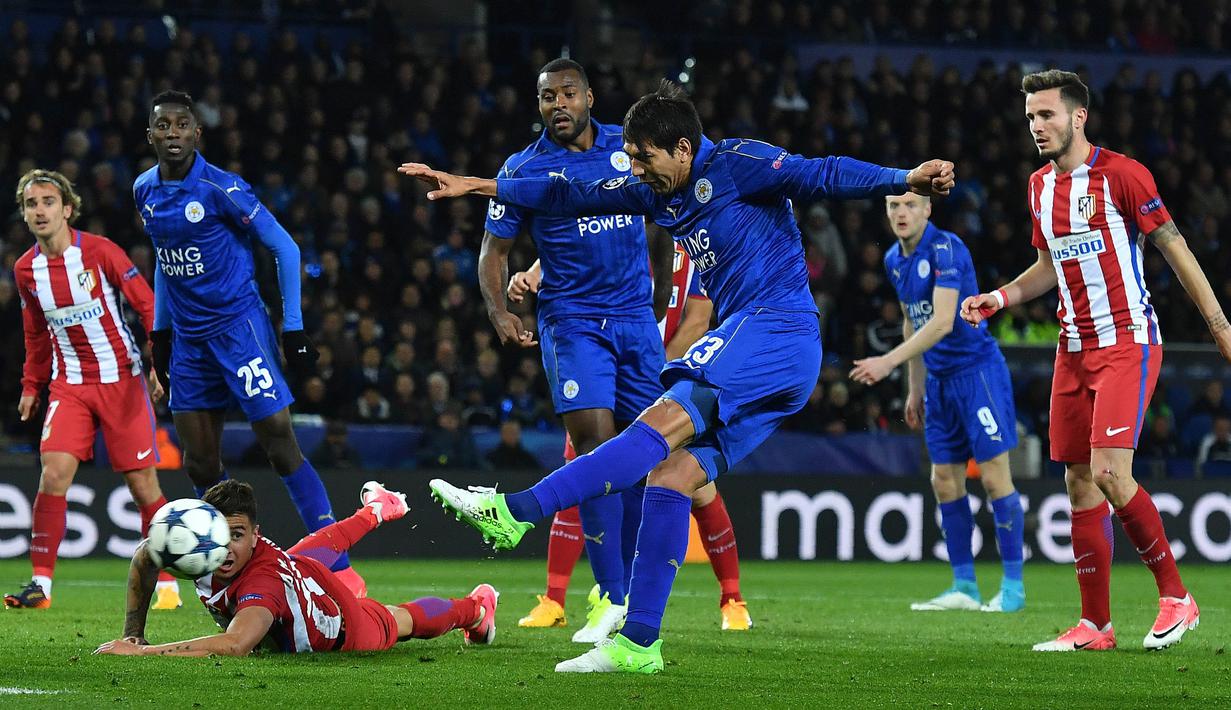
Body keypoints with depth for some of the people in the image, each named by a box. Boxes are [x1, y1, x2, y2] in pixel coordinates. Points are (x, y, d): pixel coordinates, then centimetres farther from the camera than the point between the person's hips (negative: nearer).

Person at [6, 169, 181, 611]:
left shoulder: (99, 251, -11)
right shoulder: (26, 270, 3)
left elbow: (147, 306, -7)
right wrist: (31, 387, 16)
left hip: (122, 379, -3)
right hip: (69, 383, 3)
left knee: (142, 483, -2)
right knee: (54, 472, -14)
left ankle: (166, 585, 10)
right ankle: (40, 582, -9)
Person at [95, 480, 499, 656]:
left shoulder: (265, 581, -52)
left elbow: (234, 645, -68)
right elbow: (144, 555, -13)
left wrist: (141, 652, -69)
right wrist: (132, 631, -18)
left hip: (346, 630, -7)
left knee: (405, 622, 25)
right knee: (323, 546, 40)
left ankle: (476, 607, 57)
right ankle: (377, 509, 73)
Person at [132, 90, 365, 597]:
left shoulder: (221, 188, -14)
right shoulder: (145, 191, 6)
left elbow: (284, 248, -9)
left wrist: (293, 328, -11)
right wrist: (160, 330, 19)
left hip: (238, 325, -7)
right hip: (188, 337, 7)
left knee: (280, 444, -10)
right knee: (199, 463, 4)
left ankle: (339, 567, -7)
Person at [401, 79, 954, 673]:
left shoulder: (737, 164, -6)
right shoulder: (659, 191, 18)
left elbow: (820, 176, -17)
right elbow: (573, 197, 24)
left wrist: (904, 179, -32)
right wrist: (473, 186, 25)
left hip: (778, 330, -9)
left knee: (664, 424, -21)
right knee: (673, 475, -4)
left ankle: (516, 511, -33)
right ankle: (638, 644, -6)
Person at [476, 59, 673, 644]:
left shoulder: (627, 148, 5)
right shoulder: (524, 170, -3)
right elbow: (494, 249, 2)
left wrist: (664, 290, 23)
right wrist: (499, 311, -15)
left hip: (637, 318, 3)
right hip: (572, 323, -3)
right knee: (594, 441, -18)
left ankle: (629, 586, 15)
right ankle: (613, 598, -17)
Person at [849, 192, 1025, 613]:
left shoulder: (946, 249, -17)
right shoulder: (894, 260, 9)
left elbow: (942, 321, -26)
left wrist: (889, 361, -31)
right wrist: (915, 388, 20)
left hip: (977, 371, -8)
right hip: (939, 380, 8)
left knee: (994, 476, -7)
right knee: (944, 481, 6)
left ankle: (1013, 586, -2)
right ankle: (964, 588, 11)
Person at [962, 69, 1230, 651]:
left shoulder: (1120, 174, -10)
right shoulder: (1041, 185, 11)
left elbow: (1175, 249, -8)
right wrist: (999, 298, 8)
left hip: (1127, 342, -7)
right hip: (1074, 348, 7)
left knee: (1109, 471, -19)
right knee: (1079, 482, 4)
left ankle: (1176, 596, -3)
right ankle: (1095, 625, 8)